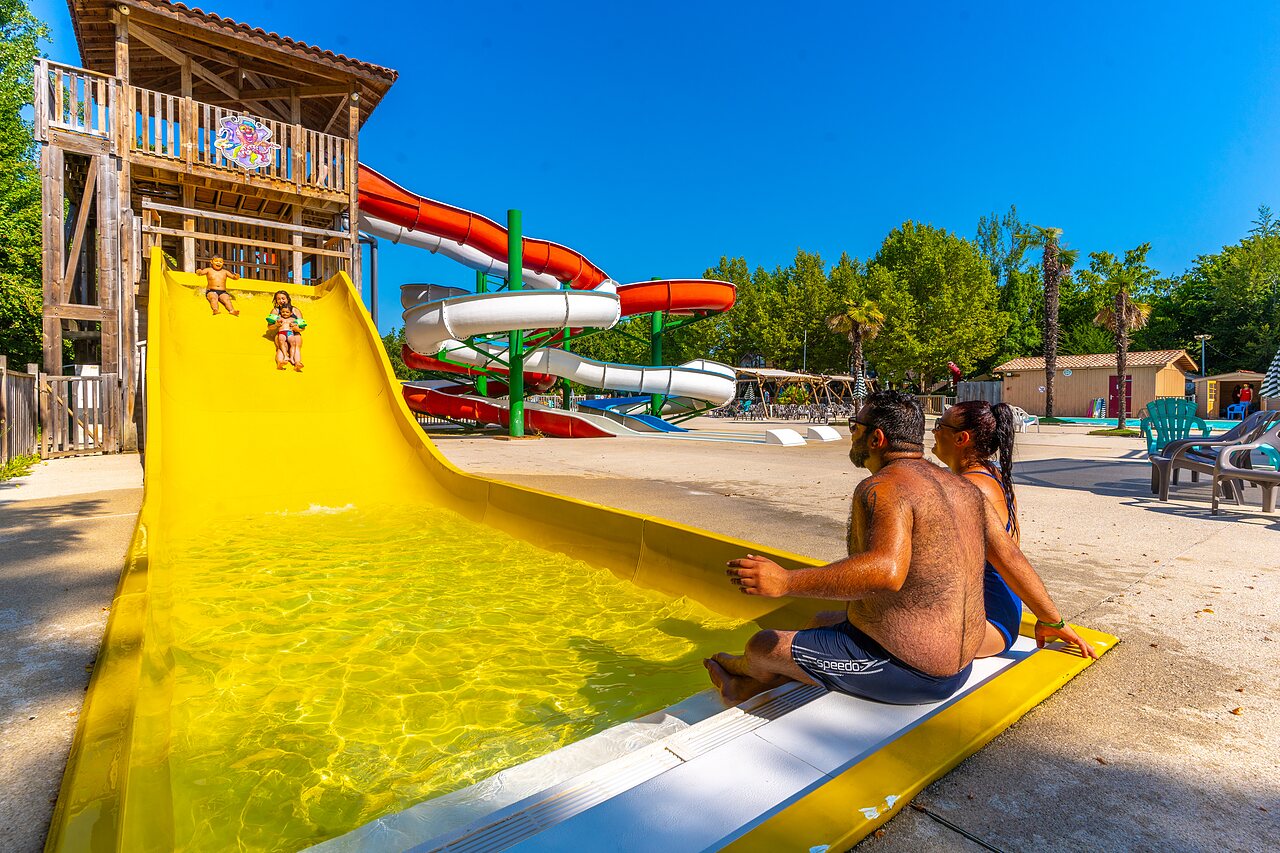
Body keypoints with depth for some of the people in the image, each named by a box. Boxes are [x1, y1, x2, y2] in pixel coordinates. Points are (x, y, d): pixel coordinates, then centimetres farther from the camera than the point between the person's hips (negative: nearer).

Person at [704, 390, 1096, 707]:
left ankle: (744, 668, 40)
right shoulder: (962, 487, 6)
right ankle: (746, 688, 41)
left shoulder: (884, 486, -23)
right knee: (822, 621, 28)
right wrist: (1052, 622, 25)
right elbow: (1012, 558, 11)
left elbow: (887, 571, -40)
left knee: (763, 646, 4)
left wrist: (786, 582, -39)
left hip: (906, 674, -10)